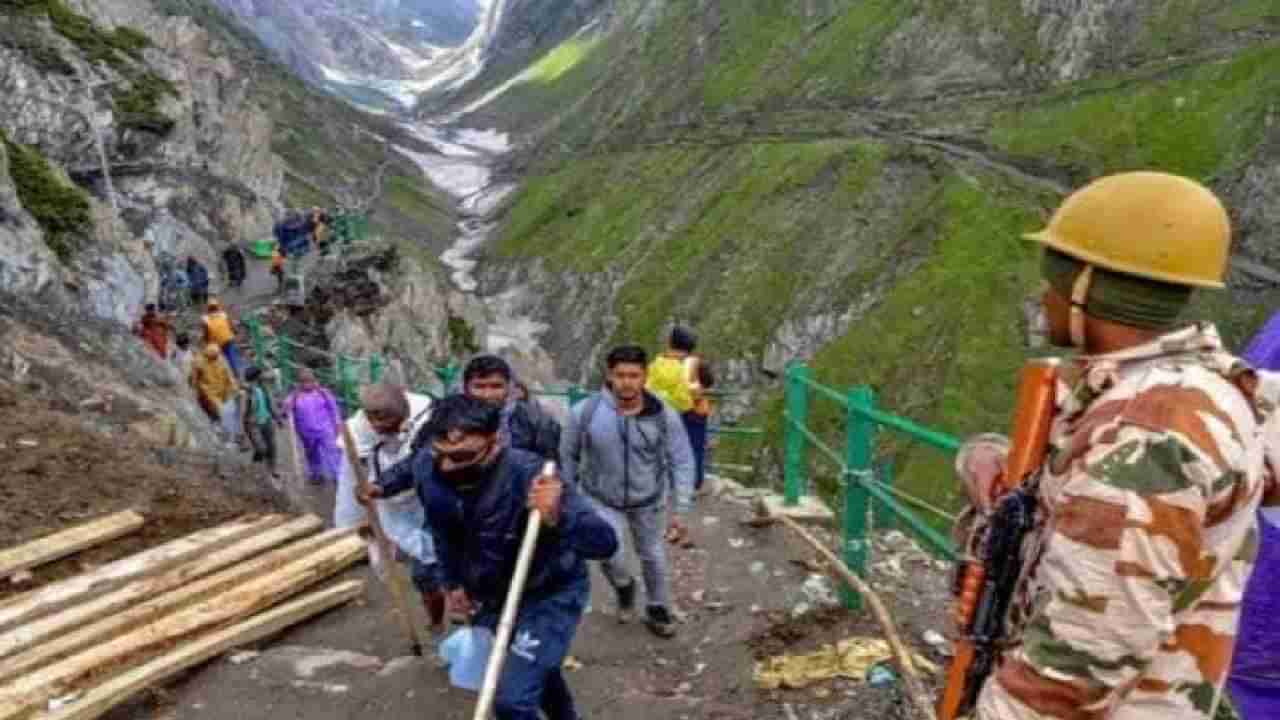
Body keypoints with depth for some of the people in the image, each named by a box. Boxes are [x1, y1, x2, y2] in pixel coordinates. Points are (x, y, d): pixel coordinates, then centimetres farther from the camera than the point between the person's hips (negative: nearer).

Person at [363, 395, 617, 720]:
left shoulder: (531, 478, -39)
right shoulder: (428, 467, -21)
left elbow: (605, 542, -44)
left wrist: (558, 518, -63)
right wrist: (453, 581, 11)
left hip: (550, 594, -6)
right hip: (491, 595, 6)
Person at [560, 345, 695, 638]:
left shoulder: (664, 416, -19)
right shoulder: (586, 412, -21)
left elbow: (682, 462, -10)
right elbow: (568, 456, -6)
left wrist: (681, 508, -11)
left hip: (649, 500, 1)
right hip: (602, 500, -1)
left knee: (653, 556, 16)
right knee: (610, 554, -17)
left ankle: (658, 608, 43)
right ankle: (623, 586, 20)